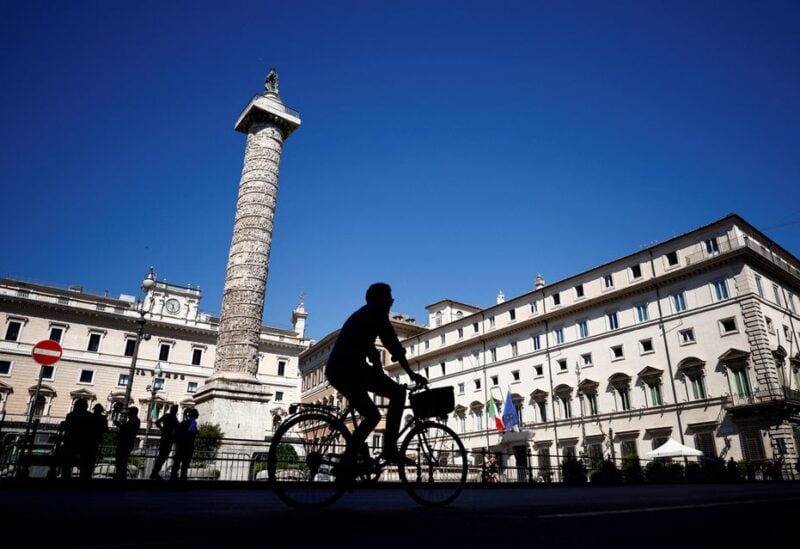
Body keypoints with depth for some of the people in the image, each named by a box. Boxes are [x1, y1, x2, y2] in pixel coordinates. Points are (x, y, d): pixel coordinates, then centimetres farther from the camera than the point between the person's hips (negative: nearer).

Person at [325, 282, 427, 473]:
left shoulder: (362, 315, 31)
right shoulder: (376, 313, 3)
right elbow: (393, 344, -6)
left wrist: (382, 381, 35)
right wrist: (411, 373, -3)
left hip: (335, 371, 9)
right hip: (350, 368, -9)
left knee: (372, 416, 19)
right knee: (398, 392, -3)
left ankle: (347, 460, 13)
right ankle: (389, 448, -8)